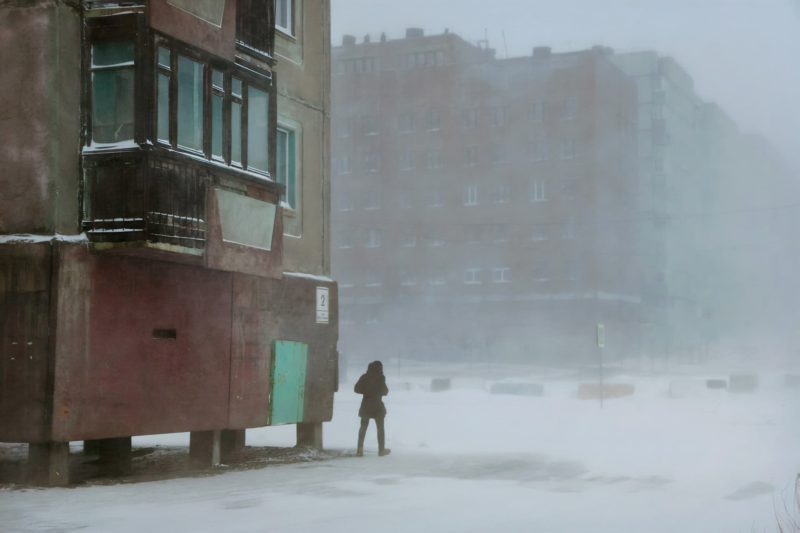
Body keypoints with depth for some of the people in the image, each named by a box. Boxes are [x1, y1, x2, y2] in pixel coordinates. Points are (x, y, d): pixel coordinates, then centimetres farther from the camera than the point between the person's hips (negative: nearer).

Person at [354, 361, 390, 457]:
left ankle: (360, 449, 4)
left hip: (366, 405, 3)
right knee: (380, 427, 11)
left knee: (363, 426, 12)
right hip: (377, 406, -3)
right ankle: (381, 449, 14)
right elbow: (384, 391, -10)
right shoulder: (380, 378, -12)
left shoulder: (364, 377, -2)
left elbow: (357, 389, -4)